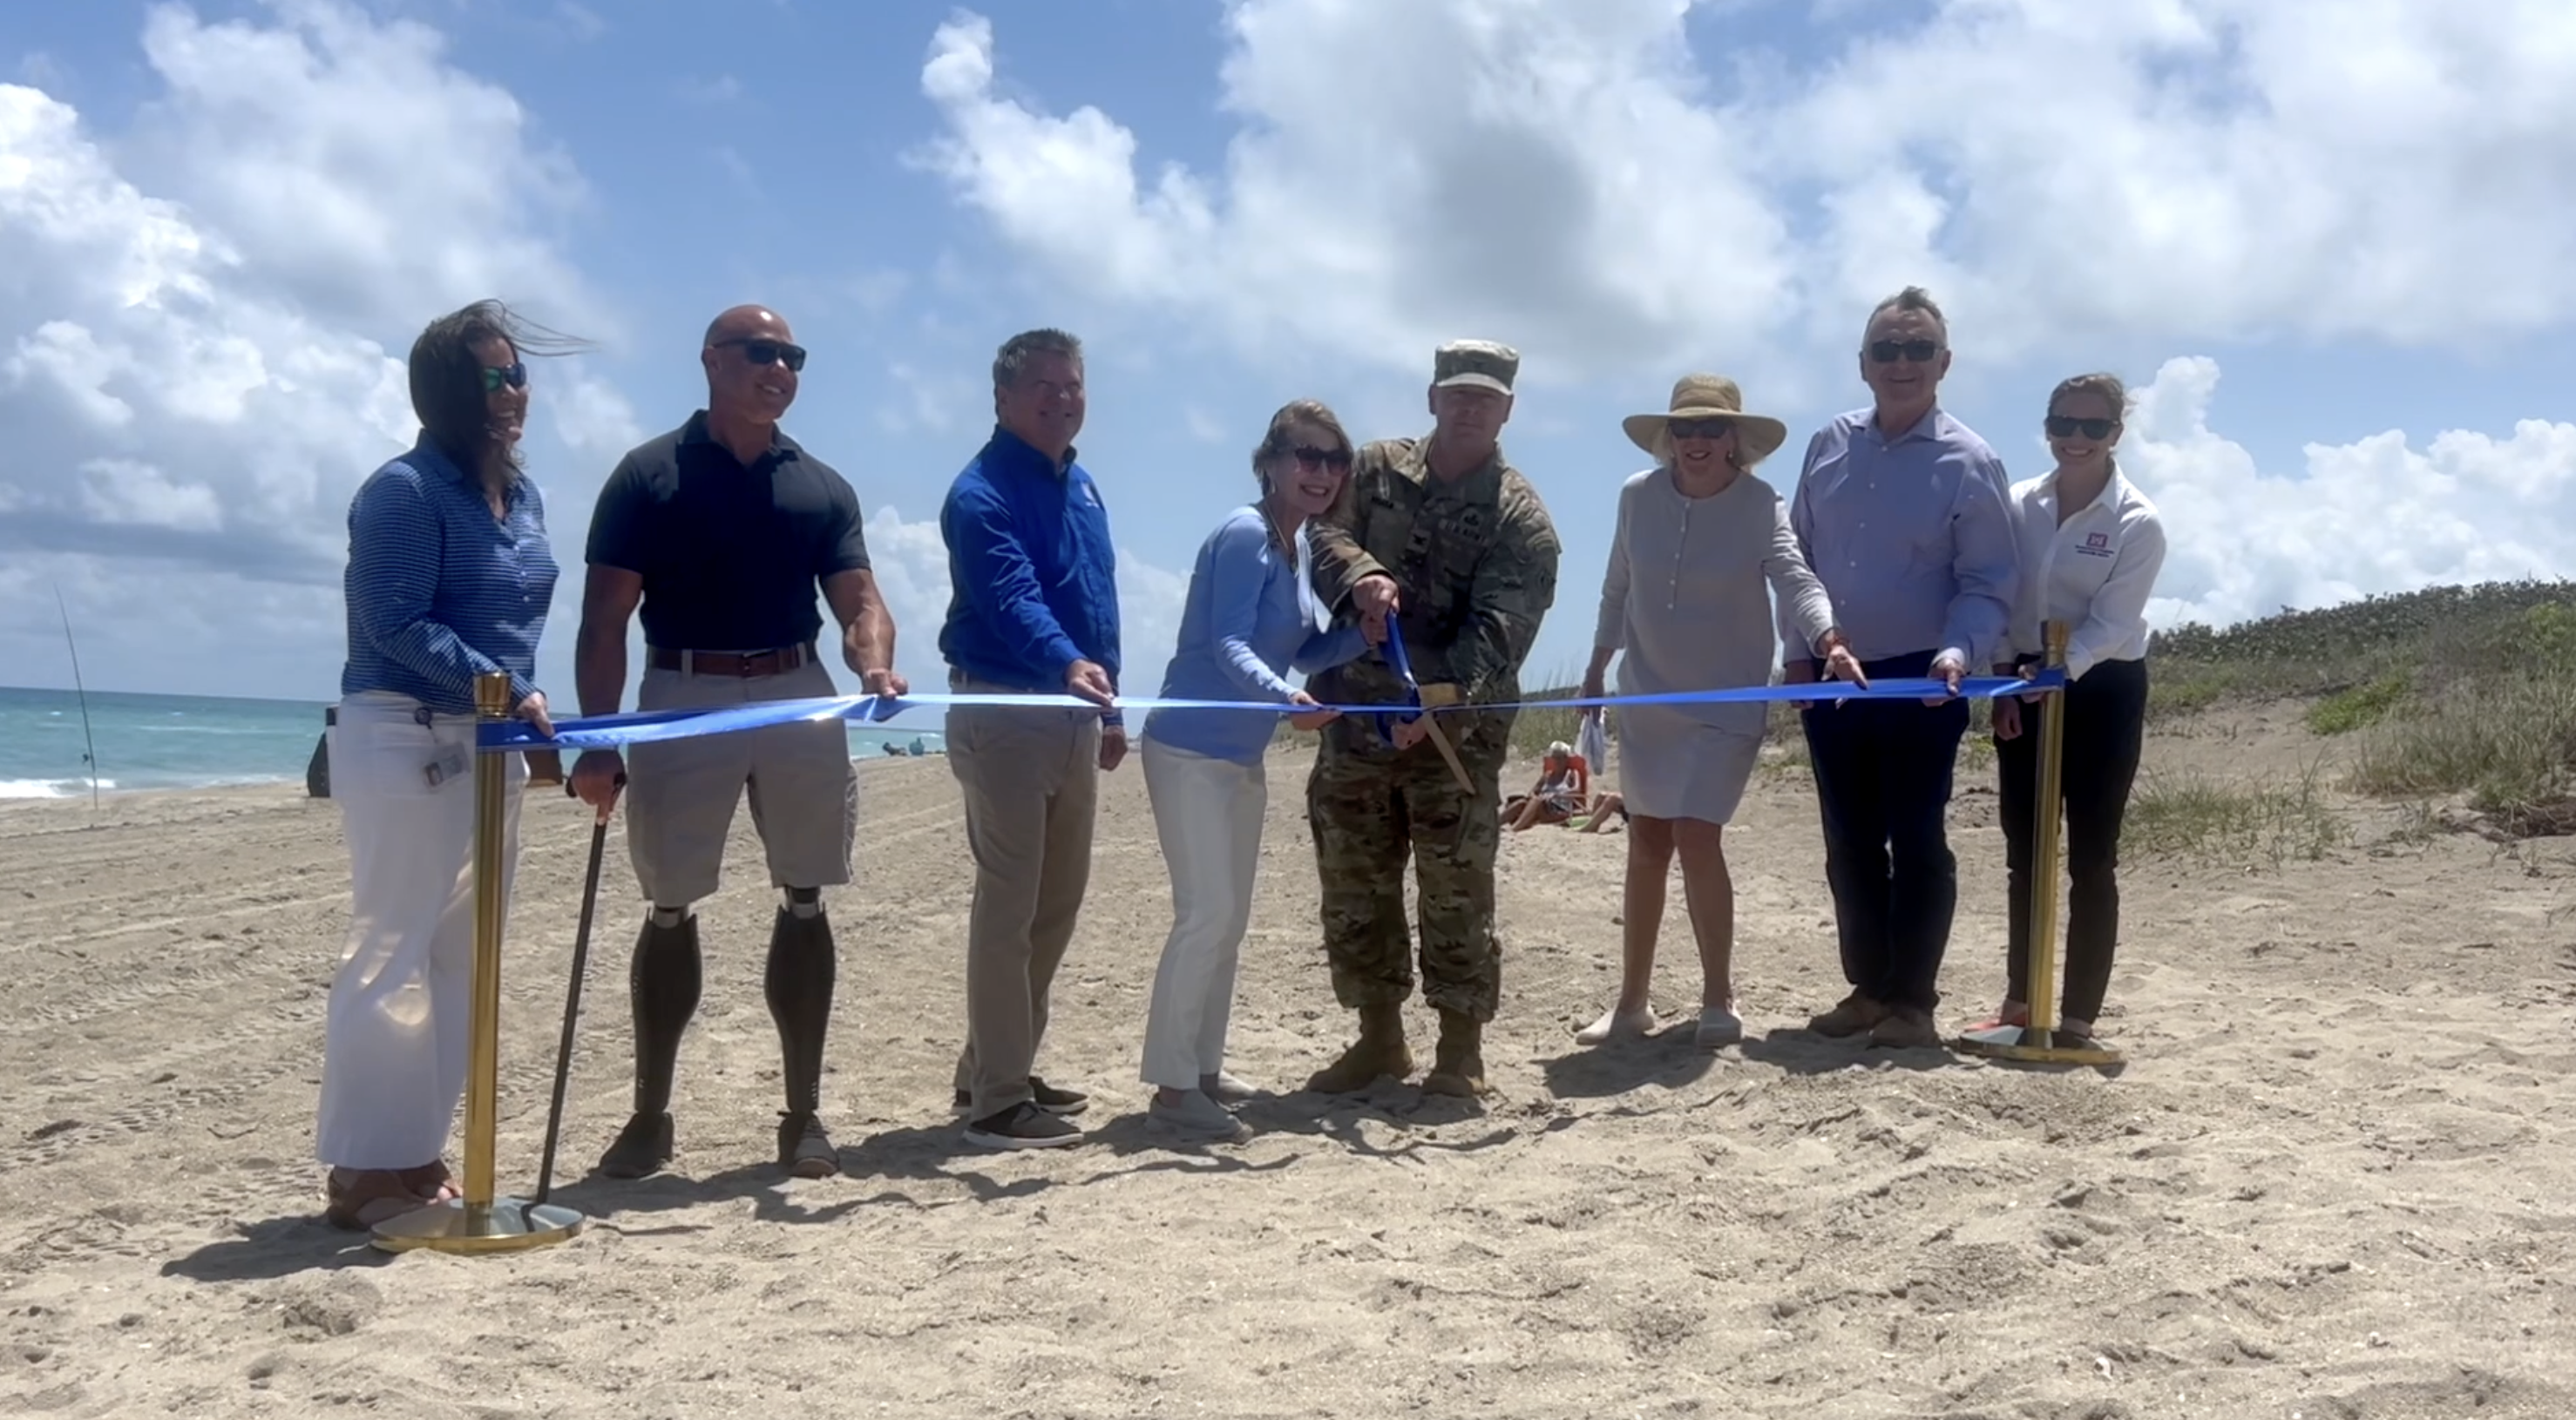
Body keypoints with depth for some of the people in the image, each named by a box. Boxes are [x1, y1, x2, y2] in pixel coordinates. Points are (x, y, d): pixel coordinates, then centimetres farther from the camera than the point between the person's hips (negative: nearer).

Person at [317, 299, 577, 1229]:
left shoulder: (522, 497, 13)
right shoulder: (406, 490, -11)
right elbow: (396, 624, -19)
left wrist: (522, 711, 10)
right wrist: (496, 687, -23)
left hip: (490, 744, 9)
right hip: (403, 741, -9)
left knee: (463, 958, 11)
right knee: (392, 952, -6)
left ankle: (417, 1154, 20)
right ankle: (364, 1171, 2)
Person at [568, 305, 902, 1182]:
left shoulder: (822, 486, 11)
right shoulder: (650, 475, 0)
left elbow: (859, 602, 5)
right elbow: (605, 620, -3)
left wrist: (875, 665, -18)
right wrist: (598, 741, -12)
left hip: (799, 698, 3)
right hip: (683, 702, -3)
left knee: (804, 903, 4)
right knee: (669, 910, 4)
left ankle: (803, 1115, 14)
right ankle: (650, 1115, 16)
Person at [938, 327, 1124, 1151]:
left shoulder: (1080, 487, 15)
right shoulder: (982, 491, -13)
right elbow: (1011, 595, -29)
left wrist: (1109, 706, 19)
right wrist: (1068, 662, -45)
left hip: (1073, 716, 9)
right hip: (1004, 712, -9)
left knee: (1057, 904, 14)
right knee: (1008, 905, -7)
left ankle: (998, 1069, 26)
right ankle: (996, 1102, 0)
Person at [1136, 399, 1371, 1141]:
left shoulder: (1300, 546, 9)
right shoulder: (1244, 535, -17)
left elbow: (1307, 652, 13)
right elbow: (1228, 645, -26)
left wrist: (1367, 629, -3)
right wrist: (1282, 696, -42)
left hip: (1242, 757, 10)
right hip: (1190, 750, -10)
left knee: (1230, 918, 14)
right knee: (1207, 913, -11)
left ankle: (1202, 1068, 25)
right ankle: (1173, 1085, -3)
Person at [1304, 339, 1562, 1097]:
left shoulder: (1520, 517, -4)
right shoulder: (1377, 468, 9)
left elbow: (1497, 630, -16)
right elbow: (1327, 530, -3)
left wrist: (1439, 700, -31)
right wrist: (1361, 574, -25)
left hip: (1458, 728, -4)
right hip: (1357, 714, 4)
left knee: (1456, 892, -1)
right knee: (1354, 885, 10)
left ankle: (1460, 1048, 10)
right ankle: (1379, 1038, 24)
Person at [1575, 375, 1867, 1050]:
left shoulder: (1760, 506, -14)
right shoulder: (1638, 495, -5)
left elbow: (1795, 580, -29)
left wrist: (1830, 641, -47)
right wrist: (1596, 668, 13)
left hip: (1726, 702, -4)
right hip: (1647, 696, 4)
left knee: (1697, 839, -14)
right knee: (1647, 845, 9)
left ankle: (1719, 1000, 3)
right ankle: (1632, 1000, 21)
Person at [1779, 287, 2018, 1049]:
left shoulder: (1969, 462, -5)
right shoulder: (1829, 445, 7)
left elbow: (1987, 584, -7)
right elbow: (1797, 556, 11)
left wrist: (1959, 651, -24)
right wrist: (1796, 651, 5)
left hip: (1918, 681, -5)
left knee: (1916, 842, -1)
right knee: (1849, 846, 10)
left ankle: (1912, 1002, 9)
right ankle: (1868, 988, 22)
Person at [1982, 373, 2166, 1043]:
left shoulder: (2138, 522, -9)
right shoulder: (2018, 505, 2)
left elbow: (2112, 623, -16)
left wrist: (2062, 668, -32)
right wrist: (2003, 683, -5)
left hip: (2103, 689, -4)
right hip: (2025, 685, 4)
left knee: (2092, 858, -1)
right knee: (2022, 851, 10)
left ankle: (2079, 1017, 4)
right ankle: (2018, 1002, 20)